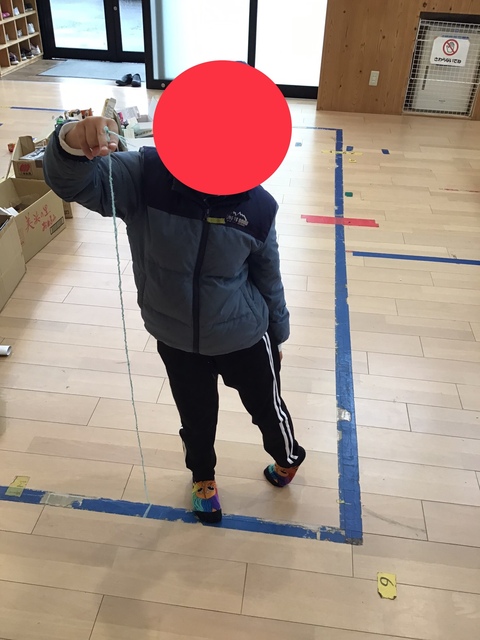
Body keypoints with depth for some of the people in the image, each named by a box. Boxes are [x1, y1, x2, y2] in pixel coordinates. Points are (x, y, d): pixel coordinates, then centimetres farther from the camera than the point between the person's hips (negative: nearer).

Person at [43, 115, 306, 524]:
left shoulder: (257, 206, -19)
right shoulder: (146, 177, -20)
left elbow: (268, 278, -4)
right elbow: (74, 182, -34)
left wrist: (277, 335, 8)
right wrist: (74, 145, -58)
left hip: (243, 338, 0)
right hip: (176, 340, 1)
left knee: (267, 409, 23)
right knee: (196, 417, 24)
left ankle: (288, 458, 59)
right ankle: (203, 476, 58)